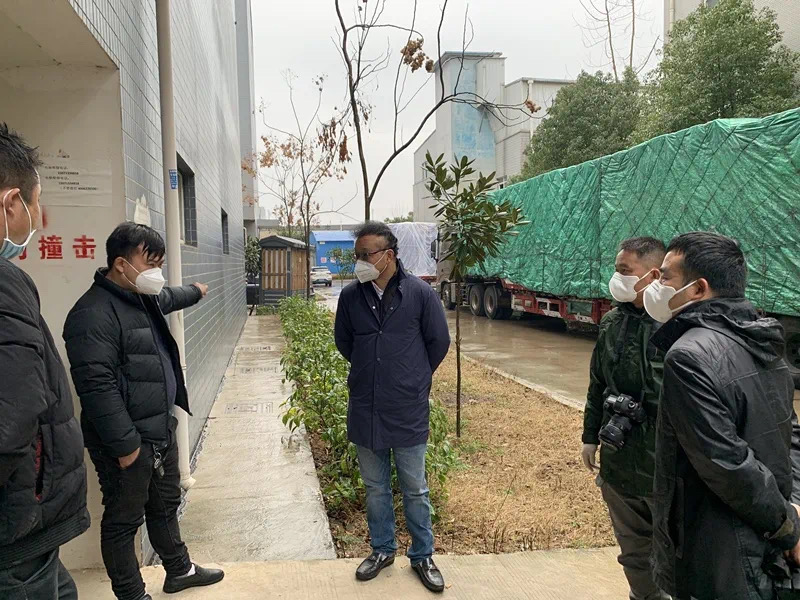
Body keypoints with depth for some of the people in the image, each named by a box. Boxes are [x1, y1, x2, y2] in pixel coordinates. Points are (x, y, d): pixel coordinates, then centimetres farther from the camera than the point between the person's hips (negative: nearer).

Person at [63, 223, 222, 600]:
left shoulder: (144, 297, 8)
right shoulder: (94, 314, -23)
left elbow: (168, 299, 34)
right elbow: (97, 387, -27)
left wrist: (195, 292, 53)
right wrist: (124, 444, -25)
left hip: (161, 430, 10)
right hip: (128, 442, -10)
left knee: (166, 506, 24)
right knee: (124, 521, 8)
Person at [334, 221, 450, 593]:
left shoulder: (419, 293, -11)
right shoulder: (350, 296, -3)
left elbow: (439, 342, 0)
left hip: (408, 412, -2)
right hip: (364, 411, 3)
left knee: (415, 490, 12)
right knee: (375, 488, 18)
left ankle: (422, 556, 30)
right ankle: (382, 549, 37)